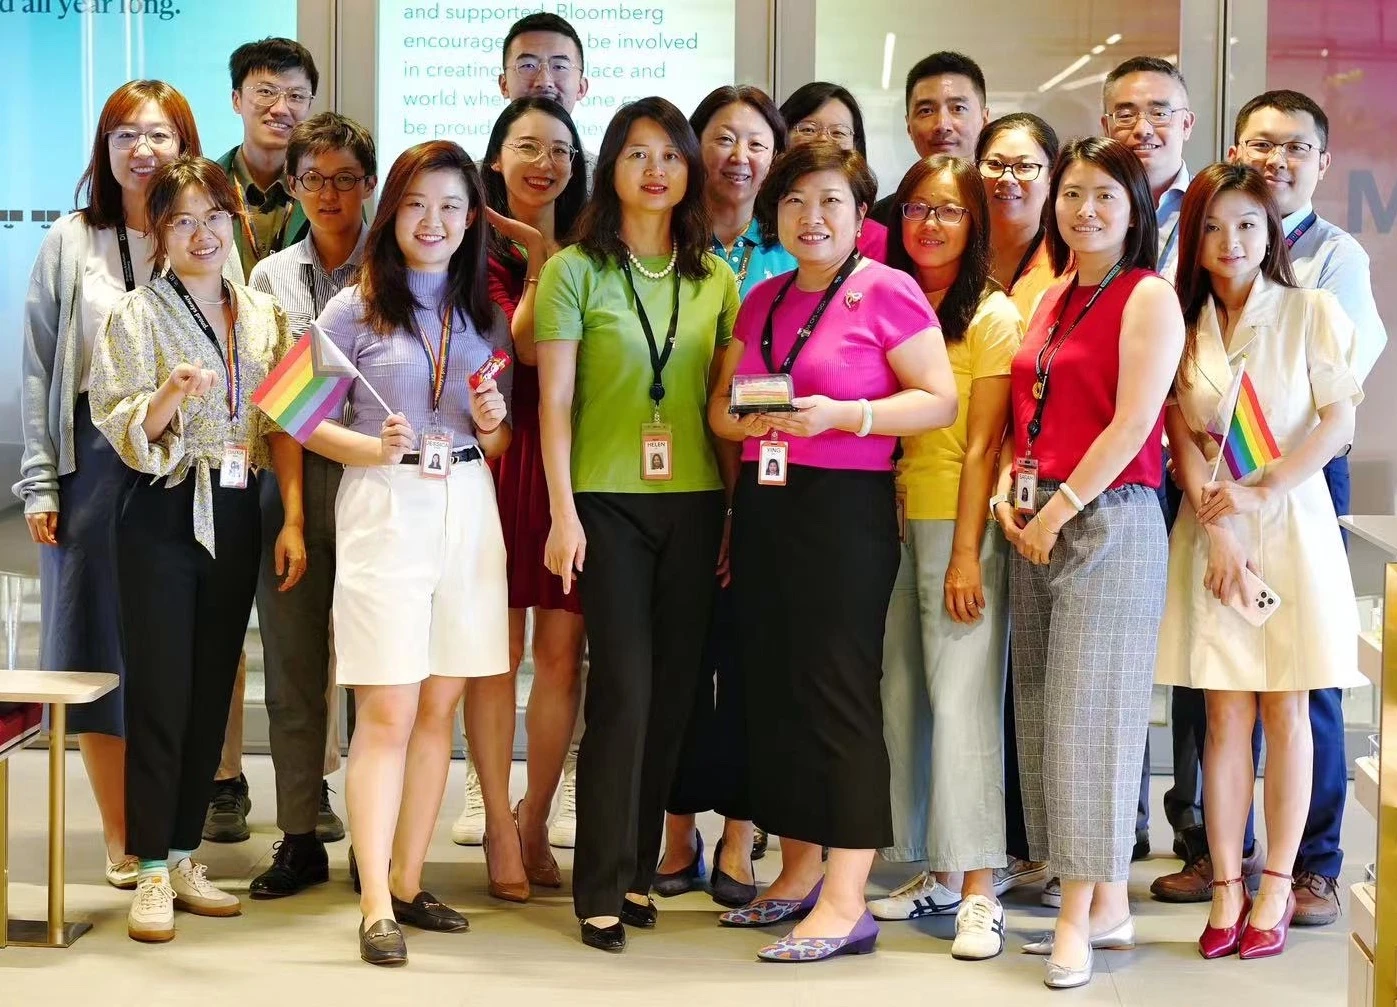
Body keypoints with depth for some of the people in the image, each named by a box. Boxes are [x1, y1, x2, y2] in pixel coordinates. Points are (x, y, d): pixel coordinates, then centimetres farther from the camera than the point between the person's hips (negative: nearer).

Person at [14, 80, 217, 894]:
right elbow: (40, 368, 4)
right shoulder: (71, 244, 5)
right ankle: (122, 842, 12)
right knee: (100, 644, 3)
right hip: (95, 460, 0)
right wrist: (40, 482, -1)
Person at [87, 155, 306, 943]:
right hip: (164, 516, -4)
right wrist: (170, 397, -28)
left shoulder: (266, 315, 9)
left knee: (213, 692, 8)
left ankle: (185, 856, 18)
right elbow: (119, 429, -9)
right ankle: (152, 872, 4)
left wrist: (294, 519, 0)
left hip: (238, 516, 4)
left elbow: (285, 427, 8)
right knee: (161, 692, -3)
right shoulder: (137, 316, -2)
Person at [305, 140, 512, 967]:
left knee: (439, 709, 7)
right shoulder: (354, 310, 0)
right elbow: (310, 424, -1)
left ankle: (408, 882, 17)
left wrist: (494, 426, -7)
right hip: (383, 513, -4)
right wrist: (376, 449, -18)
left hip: (469, 511, 4)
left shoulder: (486, 315, 11)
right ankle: (376, 906, -6)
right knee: (387, 713, -7)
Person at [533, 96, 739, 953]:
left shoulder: (715, 279, 9)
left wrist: (738, 507, 4)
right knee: (624, 685, -6)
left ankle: (640, 867, 18)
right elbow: (554, 401, -4)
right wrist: (562, 513, -10)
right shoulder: (575, 271, -1)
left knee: (673, 686, 6)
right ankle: (602, 888, 2)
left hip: (696, 503, 4)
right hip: (609, 501, -3)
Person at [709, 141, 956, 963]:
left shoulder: (887, 292, -5)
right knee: (773, 687, 9)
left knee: (839, 691, -7)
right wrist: (748, 420, -3)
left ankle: (846, 904, -4)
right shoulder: (763, 301, 15)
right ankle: (799, 873, 22)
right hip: (765, 502, 7)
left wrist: (842, 415, -20)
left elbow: (941, 401, -10)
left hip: (846, 504, -7)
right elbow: (721, 408, 20)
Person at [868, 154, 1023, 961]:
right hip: (891, 520, 5)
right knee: (901, 698, 6)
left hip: (960, 523, -5)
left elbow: (983, 445, -8)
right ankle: (936, 872, 16)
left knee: (962, 697, -8)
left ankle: (979, 890, -4)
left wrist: (966, 553, -13)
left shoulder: (994, 315, -3)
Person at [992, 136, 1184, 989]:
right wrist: (1009, 491, 1)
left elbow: (1132, 423, -14)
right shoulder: (1052, 300, 16)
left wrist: (1059, 509, -14)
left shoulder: (1148, 297, -6)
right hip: (1036, 522, 8)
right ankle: (1108, 906, 15)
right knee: (1045, 713, 7)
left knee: (1090, 711, -6)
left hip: (1109, 519, -8)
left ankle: (1082, 914, 1)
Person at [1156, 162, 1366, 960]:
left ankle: (1277, 887, 9)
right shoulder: (1181, 322, 7)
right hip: (1212, 531, 2)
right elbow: (1183, 436, 2)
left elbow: (1339, 423, -5)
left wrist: (1258, 492, -14)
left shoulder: (1311, 311, 0)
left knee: (1286, 710, 2)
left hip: (1291, 525, -2)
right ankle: (1227, 888, 5)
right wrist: (1217, 527, -11)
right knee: (1225, 715, 1)